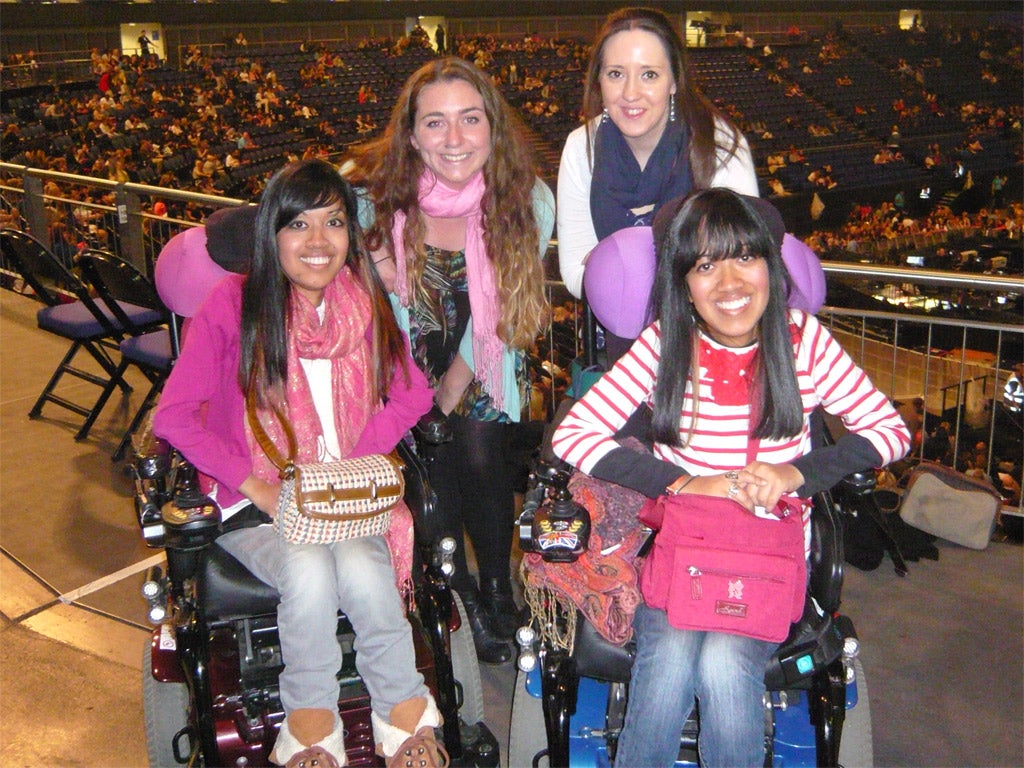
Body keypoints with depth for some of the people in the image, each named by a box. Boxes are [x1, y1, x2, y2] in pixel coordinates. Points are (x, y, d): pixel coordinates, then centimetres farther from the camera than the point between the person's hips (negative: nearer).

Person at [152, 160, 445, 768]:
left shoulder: (368, 302, 2)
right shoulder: (234, 302, -8)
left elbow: (413, 393, 4)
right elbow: (174, 415, -8)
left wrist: (354, 463, -10)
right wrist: (253, 484, -14)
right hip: (256, 504, -2)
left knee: (361, 568, -29)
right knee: (309, 569, -32)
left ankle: (405, 707, -6)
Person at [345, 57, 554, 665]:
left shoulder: (528, 201, -18)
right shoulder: (367, 192, -21)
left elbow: (501, 314, -10)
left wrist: (451, 391, -12)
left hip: (483, 366, 1)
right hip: (401, 360, 0)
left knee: (479, 451, -17)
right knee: (433, 455, -17)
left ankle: (500, 588, 9)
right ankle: (458, 592, 9)